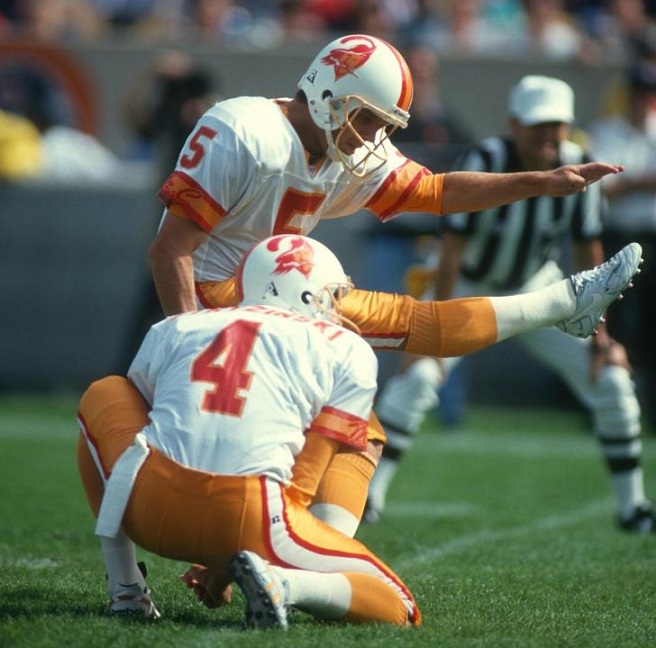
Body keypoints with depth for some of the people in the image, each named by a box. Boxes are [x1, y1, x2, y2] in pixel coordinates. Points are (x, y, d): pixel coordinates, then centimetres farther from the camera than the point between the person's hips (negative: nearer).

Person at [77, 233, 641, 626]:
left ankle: (125, 588, 20)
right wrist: (221, 559, 17)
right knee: (397, 610, 16)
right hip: (245, 516, -2)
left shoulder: (176, 329, 22)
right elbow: (300, 484, 11)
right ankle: (279, 581, -17)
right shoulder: (347, 353, 15)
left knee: (105, 397, 33)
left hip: (152, 506, 3)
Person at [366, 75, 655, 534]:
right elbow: (452, 249, -27)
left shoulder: (578, 169, -18)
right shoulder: (486, 163, -29)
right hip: (469, 287, -3)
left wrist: (599, 335, -8)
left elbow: (589, 255, -8)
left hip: (536, 290, 4)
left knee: (612, 383, -4)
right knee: (418, 380, -24)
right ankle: (369, 495, -14)